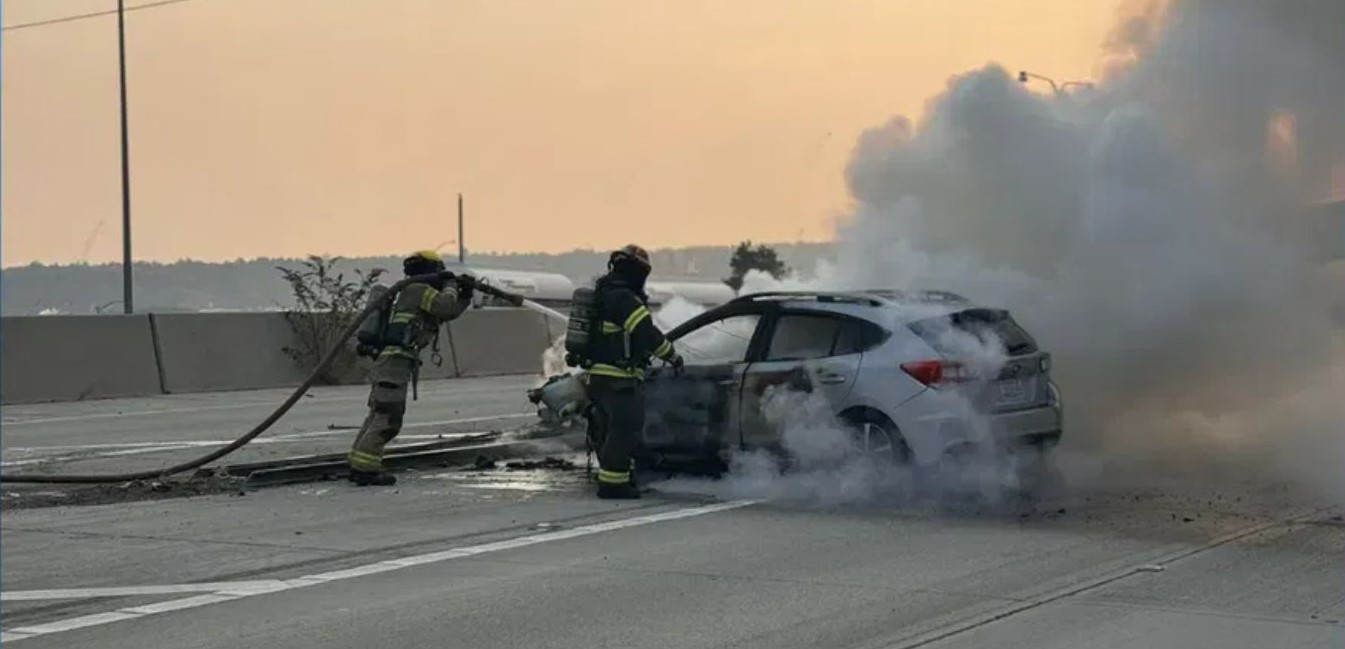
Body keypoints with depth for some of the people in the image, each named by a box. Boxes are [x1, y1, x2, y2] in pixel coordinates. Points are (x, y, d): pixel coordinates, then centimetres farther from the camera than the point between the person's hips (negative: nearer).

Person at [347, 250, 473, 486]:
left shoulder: (418, 295, 25)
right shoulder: (417, 289, -5)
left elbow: (449, 313, 29)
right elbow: (446, 306, -16)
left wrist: (465, 294, 16)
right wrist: (450, 286, 2)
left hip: (391, 362, 10)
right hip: (395, 360, -10)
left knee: (378, 415, 13)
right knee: (388, 418, -12)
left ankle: (358, 465, 16)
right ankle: (364, 468, -14)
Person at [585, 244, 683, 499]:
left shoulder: (602, 295, 16)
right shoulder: (625, 299, -16)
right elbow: (647, 334, -21)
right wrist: (672, 356, -9)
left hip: (598, 376, 10)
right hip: (620, 379, -10)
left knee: (609, 430, 17)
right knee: (625, 430, -7)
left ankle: (615, 478, 27)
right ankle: (612, 483, -8)